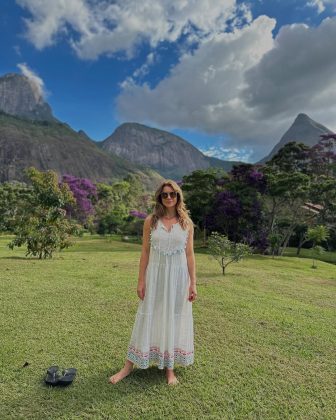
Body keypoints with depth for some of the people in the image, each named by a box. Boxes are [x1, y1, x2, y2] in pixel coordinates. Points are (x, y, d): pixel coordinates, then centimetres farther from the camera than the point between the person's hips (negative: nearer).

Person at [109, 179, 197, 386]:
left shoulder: (186, 222, 0)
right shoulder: (151, 220, -1)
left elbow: (190, 254, 2)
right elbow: (145, 252, 1)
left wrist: (193, 283, -1)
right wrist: (141, 281, -2)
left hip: (179, 276, 1)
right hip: (155, 275, 0)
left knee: (174, 319, 11)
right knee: (148, 318, 7)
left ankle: (170, 368, 29)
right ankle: (129, 365, 24)